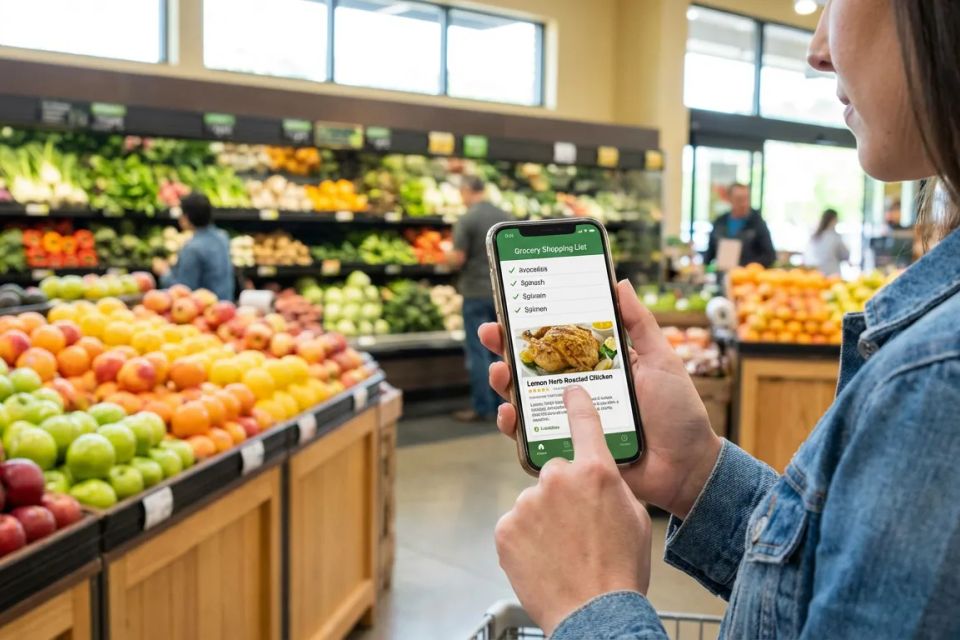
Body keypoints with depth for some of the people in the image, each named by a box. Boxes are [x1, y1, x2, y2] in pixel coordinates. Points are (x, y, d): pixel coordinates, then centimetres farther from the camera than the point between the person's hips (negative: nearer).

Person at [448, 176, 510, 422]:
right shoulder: (505, 217, 5)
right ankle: (501, 404, 19)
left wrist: (449, 257, 6)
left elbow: (458, 259, -15)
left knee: (478, 352, 0)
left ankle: (482, 408, 3)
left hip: (476, 291, -6)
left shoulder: (466, 220, -13)